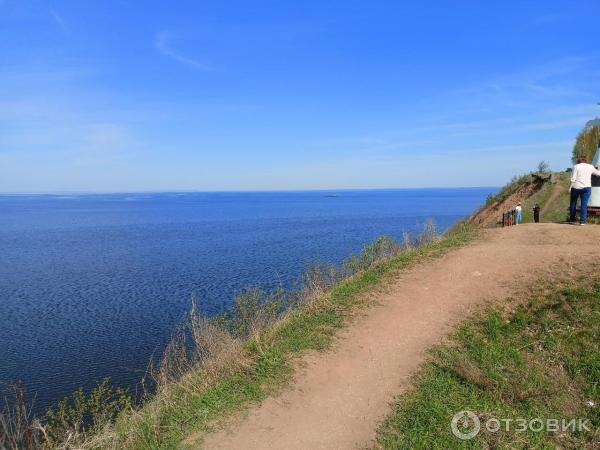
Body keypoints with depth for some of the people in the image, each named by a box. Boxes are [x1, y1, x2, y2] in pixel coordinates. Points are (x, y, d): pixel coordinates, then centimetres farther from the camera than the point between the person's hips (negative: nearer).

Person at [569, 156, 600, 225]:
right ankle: (582, 221, -4)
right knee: (584, 204, 1)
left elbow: (573, 178, -8)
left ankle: (572, 219, 20)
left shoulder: (576, 166, -1)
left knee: (573, 203, 14)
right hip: (586, 187, 1)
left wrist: (570, 187, -3)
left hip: (576, 187, -1)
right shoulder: (590, 167, 6)